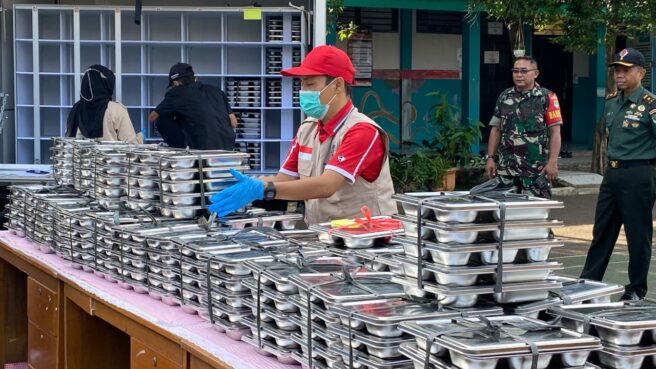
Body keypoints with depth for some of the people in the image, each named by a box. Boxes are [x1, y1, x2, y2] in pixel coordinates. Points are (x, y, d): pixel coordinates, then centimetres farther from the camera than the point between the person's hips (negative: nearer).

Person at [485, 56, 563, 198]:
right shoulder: (504, 97, 12)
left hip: (536, 168, -4)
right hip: (506, 166, 4)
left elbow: (555, 132, -4)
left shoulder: (547, 98, -1)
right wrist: (490, 158, 6)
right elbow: (496, 129, 14)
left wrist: (553, 161, -12)